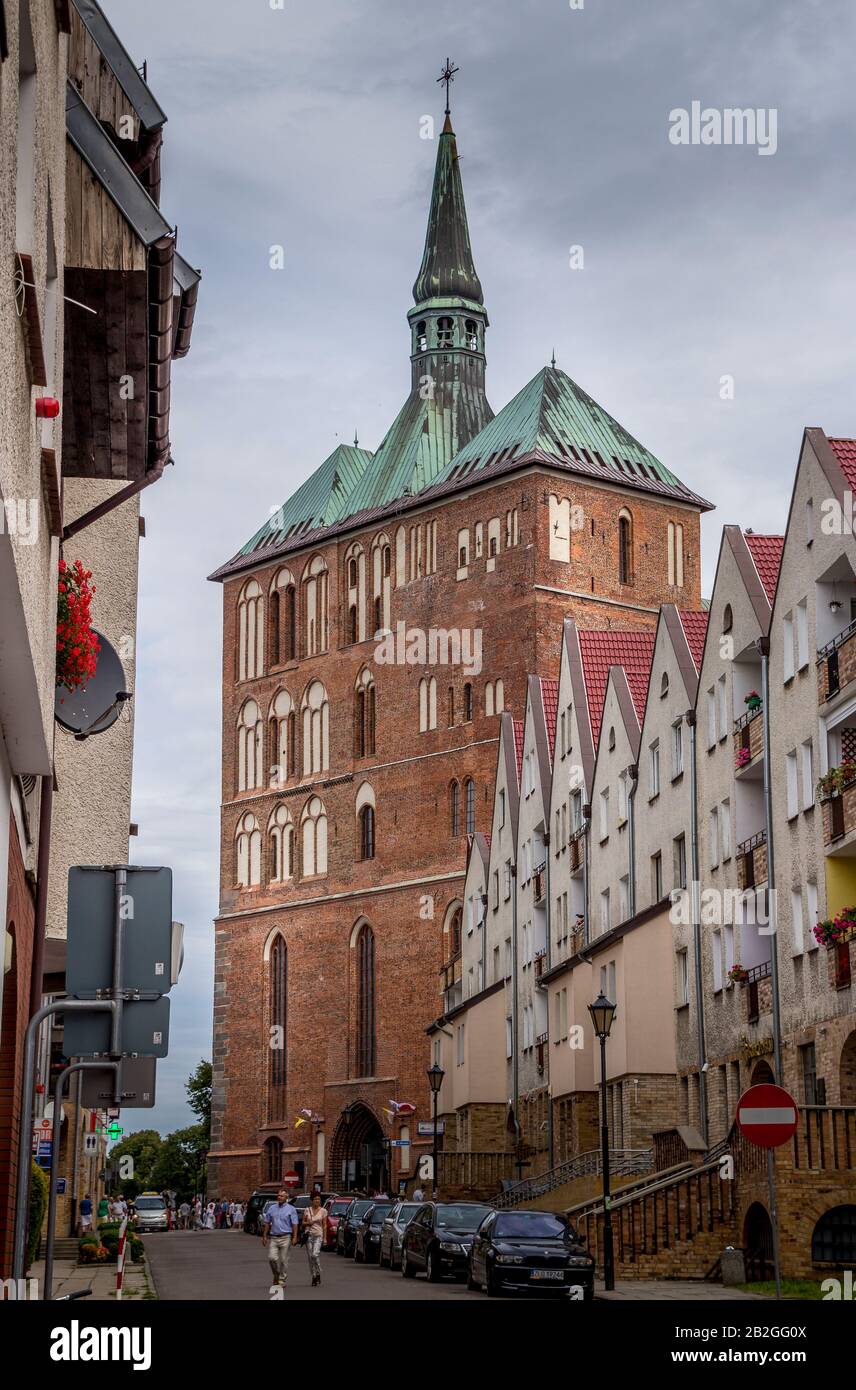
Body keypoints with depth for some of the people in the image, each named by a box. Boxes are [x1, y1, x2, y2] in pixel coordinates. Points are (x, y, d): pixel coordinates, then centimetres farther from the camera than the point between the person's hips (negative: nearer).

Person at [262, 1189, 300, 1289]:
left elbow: (295, 1224, -3)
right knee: (272, 1258, -9)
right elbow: (267, 1223, 15)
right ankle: (276, 1274, 16)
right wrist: (264, 1236, 10)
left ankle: (282, 1280, 9)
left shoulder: (291, 1209, 1)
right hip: (273, 1238, 3)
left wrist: (295, 1237, -12)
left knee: (283, 1260, -1)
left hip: (285, 1238, -3)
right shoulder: (272, 1208, 11)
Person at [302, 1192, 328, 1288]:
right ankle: (314, 1276, 12)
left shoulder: (323, 1211, 3)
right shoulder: (307, 1210, 7)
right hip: (309, 1235, 2)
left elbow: (324, 1225, 4)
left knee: (315, 1254, -20)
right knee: (310, 1256, 2)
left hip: (318, 1235, -2)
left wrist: (325, 1238, 0)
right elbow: (303, 1223, 13)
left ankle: (318, 1274, -3)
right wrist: (308, 1223, -9)